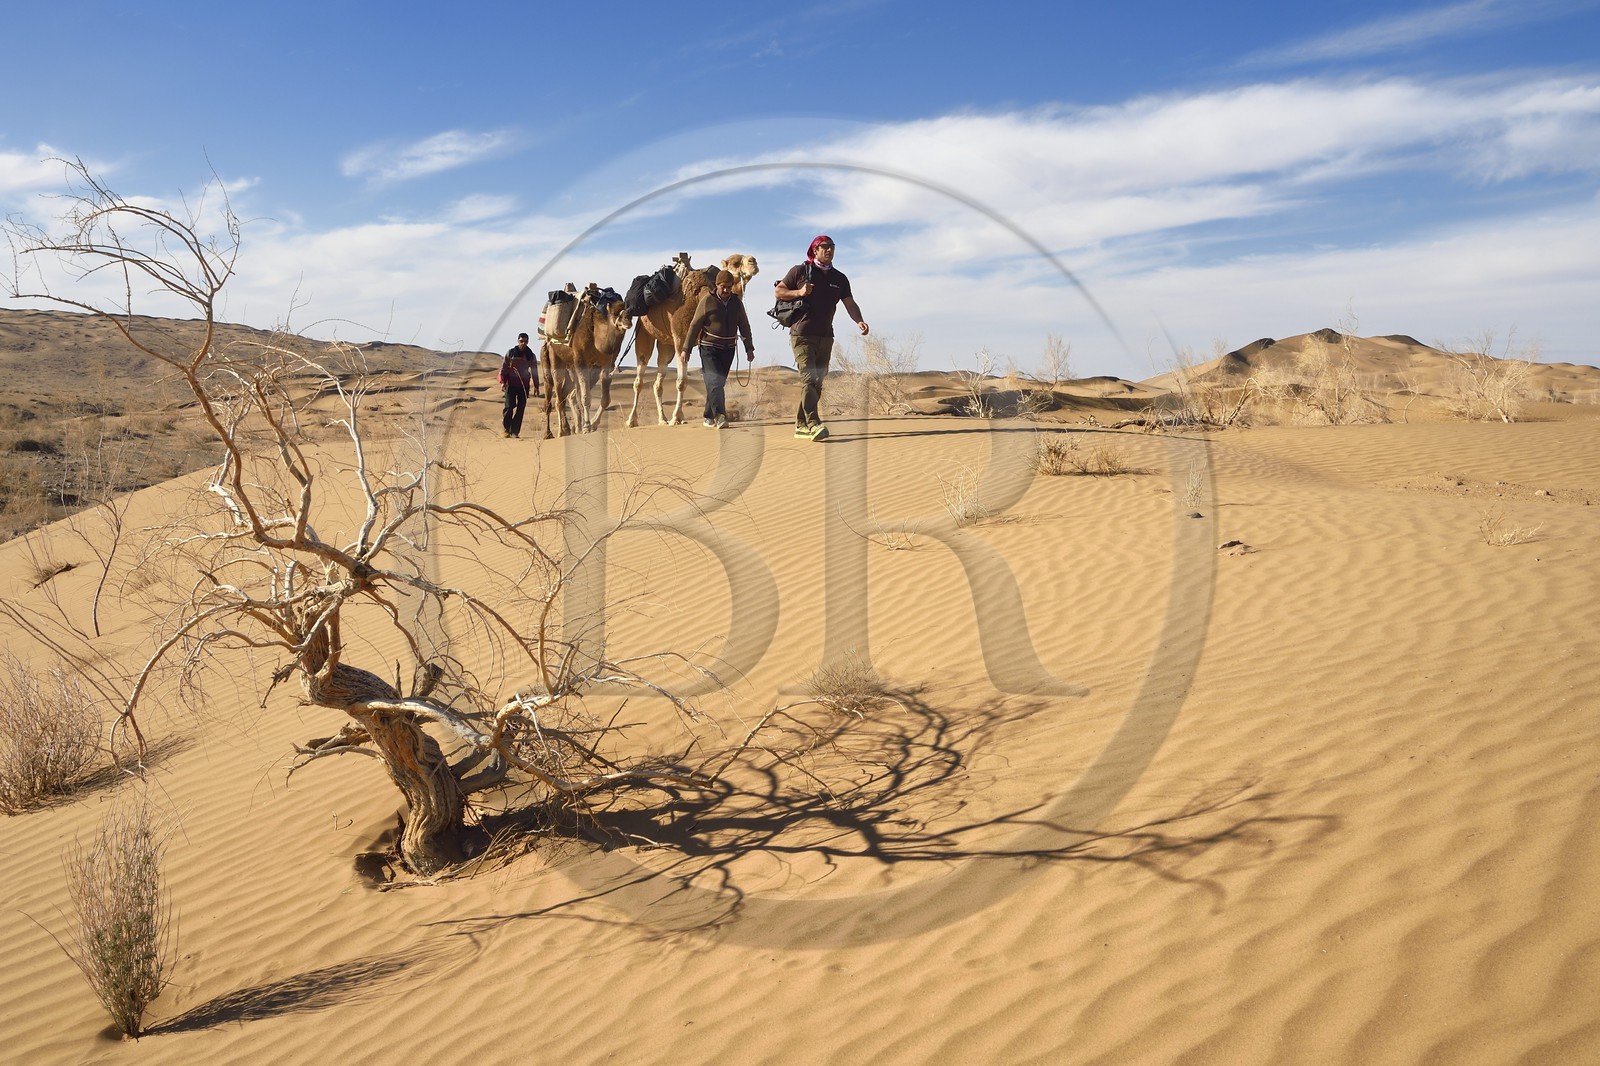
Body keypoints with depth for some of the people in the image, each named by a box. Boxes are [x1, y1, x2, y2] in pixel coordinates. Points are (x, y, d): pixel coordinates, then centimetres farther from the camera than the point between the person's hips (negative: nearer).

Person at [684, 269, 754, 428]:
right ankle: (720, 415, -24)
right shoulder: (707, 301, -7)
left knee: (718, 383, 7)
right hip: (709, 348, -4)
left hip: (728, 349, 4)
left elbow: (744, 326, 14)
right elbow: (695, 325, -5)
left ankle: (709, 417, 15)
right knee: (714, 381, -17)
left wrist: (749, 348, 12)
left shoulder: (736, 302, 5)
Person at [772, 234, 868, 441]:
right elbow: (778, 290, 4)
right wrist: (799, 293, -14)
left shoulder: (839, 278, 13)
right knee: (809, 379, -18)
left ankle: (801, 425, 15)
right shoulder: (800, 271, 1)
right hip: (802, 335, -6)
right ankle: (814, 424, -27)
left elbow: (850, 304, 6)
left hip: (825, 337, 6)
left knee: (818, 382, 7)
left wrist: (859, 321, -14)